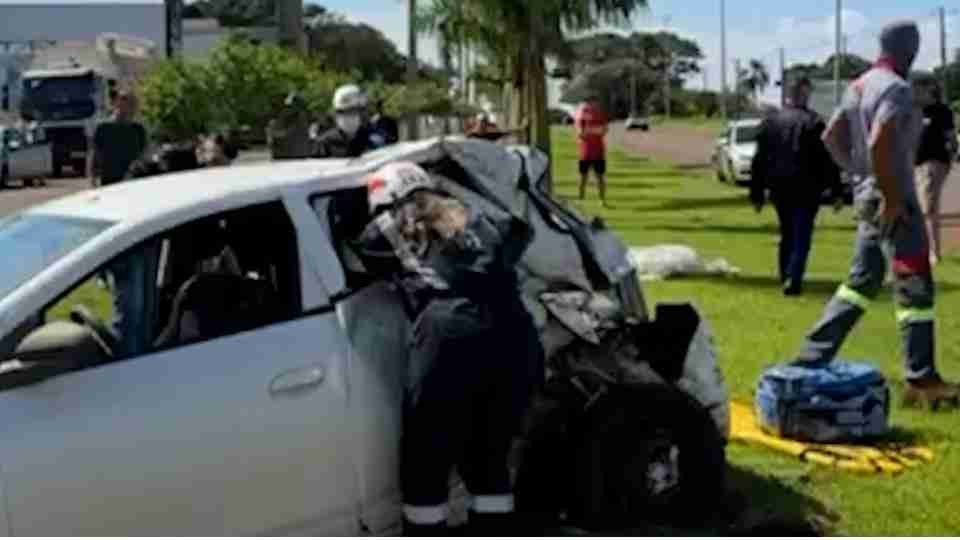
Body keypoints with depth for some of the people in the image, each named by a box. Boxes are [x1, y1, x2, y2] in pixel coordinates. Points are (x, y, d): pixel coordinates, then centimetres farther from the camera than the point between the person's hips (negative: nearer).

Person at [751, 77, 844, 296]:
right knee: (801, 236, -2)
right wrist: (836, 191, -6)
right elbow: (827, 159, -10)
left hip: (779, 188, 5)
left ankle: (786, 277, 24)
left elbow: (759, 160, 7)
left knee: (787, 235, 18)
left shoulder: (770, 121, 6)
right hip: (806, 188, -5)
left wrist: (757, 194, 11)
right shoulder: (813, 122, -9)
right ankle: (793, 280, -14)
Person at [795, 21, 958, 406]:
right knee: (915, 290, -1)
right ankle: (921, 381, 4)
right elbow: (878, 146, -28)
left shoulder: (858, 87, 10)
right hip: (893, 202, -9)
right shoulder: (897, 89, -17)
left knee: (863, 281, 16)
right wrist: (891, 198, -20)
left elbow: (831, 137, 17)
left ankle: (813, 358, 16)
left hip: (867, 199, 9)